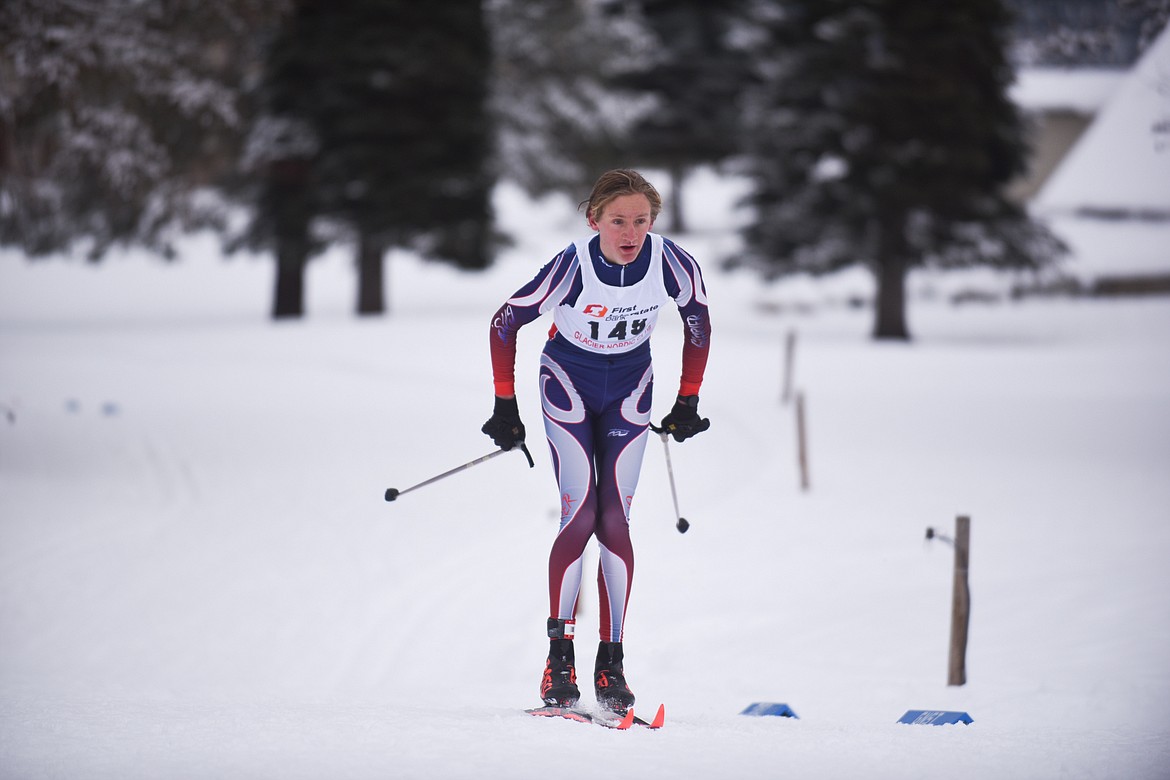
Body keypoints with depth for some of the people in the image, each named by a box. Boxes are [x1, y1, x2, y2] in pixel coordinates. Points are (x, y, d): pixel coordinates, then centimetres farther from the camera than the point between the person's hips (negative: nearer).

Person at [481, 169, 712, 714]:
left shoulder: (672, 264, -23)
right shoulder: (572, 267, -29)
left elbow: (698, 322, -2)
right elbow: (505, 324, -15)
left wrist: (687, 403, 2)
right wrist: (505, 407, -11)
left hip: (629, 389, 2)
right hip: (568, 380, -2)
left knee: (615, 521, -4)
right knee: (580, 515, -13)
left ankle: (611, 664, 1)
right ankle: (559, 656, -4)